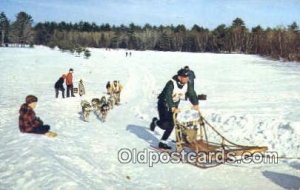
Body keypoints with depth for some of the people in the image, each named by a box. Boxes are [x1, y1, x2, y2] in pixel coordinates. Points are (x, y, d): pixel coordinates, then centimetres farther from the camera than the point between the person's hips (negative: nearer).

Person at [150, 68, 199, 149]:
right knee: (165, 125, -13)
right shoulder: (171, 84, -30)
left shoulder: (187, 84, -11)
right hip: (164, 104, -6)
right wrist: (173, 108, -51)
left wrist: (195, 104, -28)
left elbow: (192, 94, -11)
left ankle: (162, 142, 14)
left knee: (171, 125, 0)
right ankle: (156, 122, 22)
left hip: (174, 105, 6)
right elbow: (168, 97, -40)